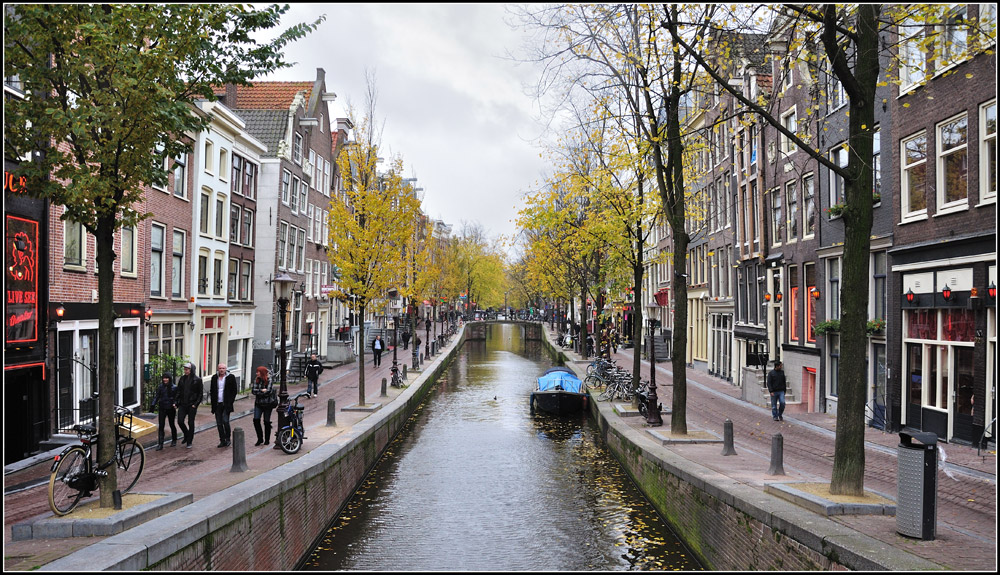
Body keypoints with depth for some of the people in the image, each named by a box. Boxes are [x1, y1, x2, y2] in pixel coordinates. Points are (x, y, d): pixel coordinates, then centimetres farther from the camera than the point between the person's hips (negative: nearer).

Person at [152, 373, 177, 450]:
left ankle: (174, 441, 30)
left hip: (171, 409, -2)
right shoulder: (160, 387, 1)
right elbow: (156, 396, 4)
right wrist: (153, 405, -7)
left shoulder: (174, 387, -4)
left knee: (172, 424, 11)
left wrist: (175, 404, -19)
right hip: (162, 408, 2)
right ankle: (160, 444, 0)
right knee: (161, 426, -2)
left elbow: (176, 398, -1)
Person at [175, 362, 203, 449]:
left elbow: (200, 393, -4)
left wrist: (196, 404, -11)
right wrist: (175, 401, 0)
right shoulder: (182, 378, 6)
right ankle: (186, 435, 25)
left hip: (192, 405, -4)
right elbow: (178, 391, 10)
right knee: (180, 421, -3)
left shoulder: (197, 380, -6)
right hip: (182, 404, 4)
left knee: (190, 423, 2)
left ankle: (189, 442, 14)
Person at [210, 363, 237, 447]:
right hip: (217, 405, 4)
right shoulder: (214, 378, 10)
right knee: (219, 424, 5)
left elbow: (234, 391, 0)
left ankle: (228, 439, 4)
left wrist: (230, 402, -8)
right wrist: (213, 402, 5)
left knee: (225, 421, -13)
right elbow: (211, 391, 16)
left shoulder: (231, 377, -1)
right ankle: (222, 441, 14)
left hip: (226, 404, -4)